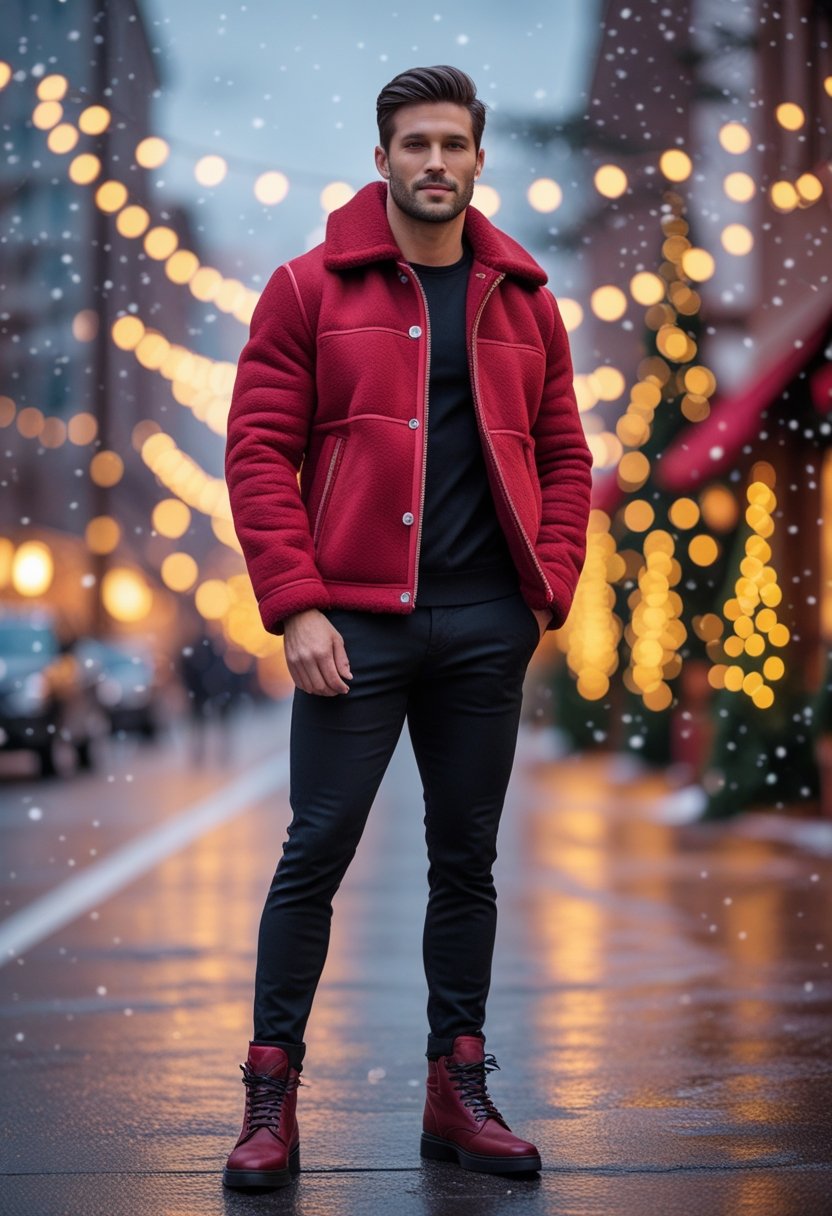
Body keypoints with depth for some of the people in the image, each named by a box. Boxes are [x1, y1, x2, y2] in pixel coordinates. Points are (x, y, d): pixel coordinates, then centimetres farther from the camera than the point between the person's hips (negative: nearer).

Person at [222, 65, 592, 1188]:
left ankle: (459, 1089, 19)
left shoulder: (523, 299, 11)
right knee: (317, 852, -2)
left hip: (485, 628, 4)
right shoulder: (311, 288, 1)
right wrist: (296, 607, -11)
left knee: (467, 860, 9)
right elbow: (259, 452, -3)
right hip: (355, 621, -3)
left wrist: (549, 591, 1)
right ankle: (272, 1093, 8)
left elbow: (562, 456, 14)